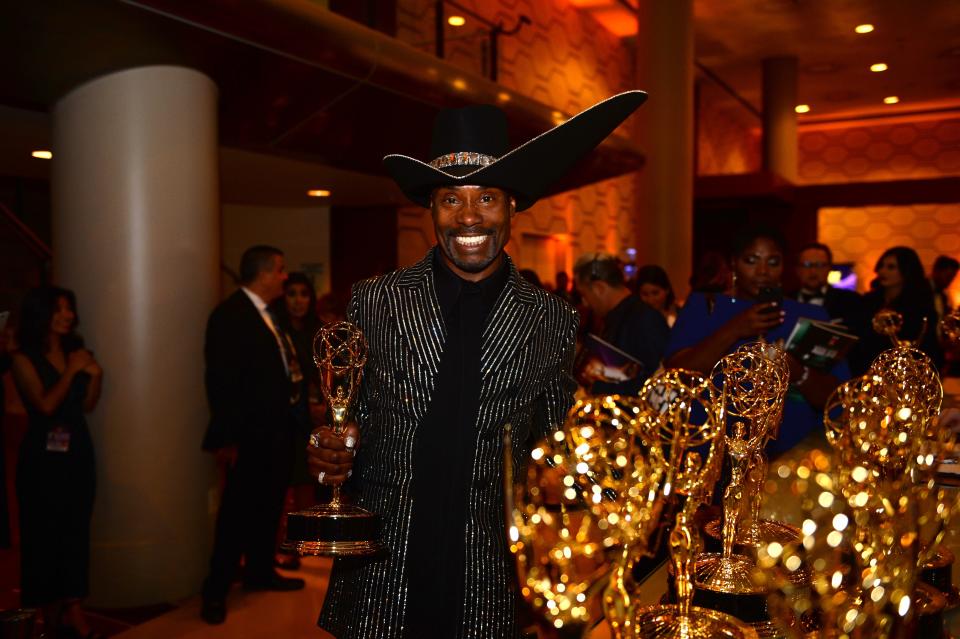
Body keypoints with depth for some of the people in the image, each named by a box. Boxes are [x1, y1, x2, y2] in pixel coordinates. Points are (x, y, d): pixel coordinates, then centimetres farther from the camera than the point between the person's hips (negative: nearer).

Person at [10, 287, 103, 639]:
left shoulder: (76, 351, 7)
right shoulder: (24, 358, -6)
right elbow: (46, 405, -16)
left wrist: (95, 375, -6)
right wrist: (71, 371, -13)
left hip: (78, 450, 5)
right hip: (43, 455, -5)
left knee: (76, 530, 6)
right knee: (45, 532, 4)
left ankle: (73, 611, 12)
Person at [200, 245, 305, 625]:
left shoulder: (267, 314, 13)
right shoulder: (230, 314, -14)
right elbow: (222, 381, -18)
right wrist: (226, 439, -19)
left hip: (276, 430, 9)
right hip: (250, 435, -9)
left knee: (269, 506, 18)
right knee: (239, 511, 0)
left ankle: (260, 571, 34)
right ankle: (216, 590, 13)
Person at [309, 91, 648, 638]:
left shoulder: (553, 321, -5)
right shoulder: (374, 300, -4)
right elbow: (348, 417, 6)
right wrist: (332, 454, -14)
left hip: (488, 582, 0)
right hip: (382, 573, 1)